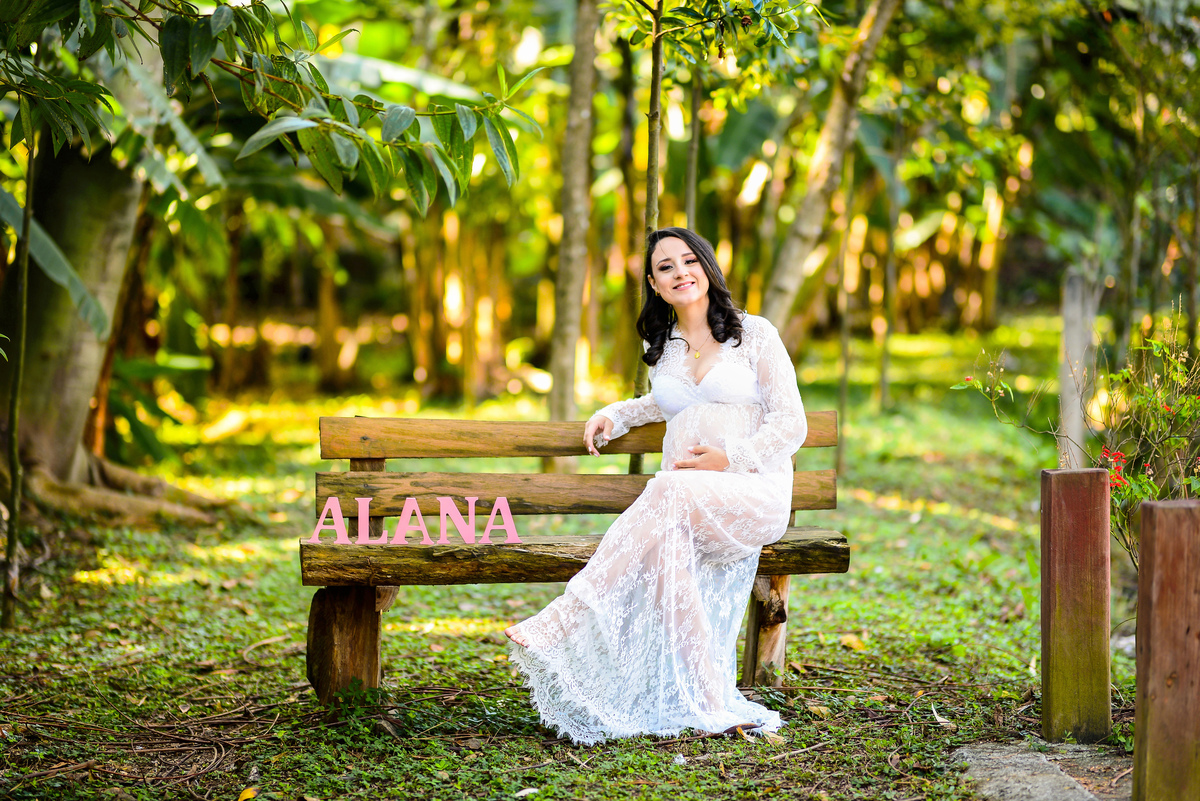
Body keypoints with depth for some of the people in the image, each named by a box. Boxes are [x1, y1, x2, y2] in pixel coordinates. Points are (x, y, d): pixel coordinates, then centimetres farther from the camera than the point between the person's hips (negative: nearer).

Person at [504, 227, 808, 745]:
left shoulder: (754, 334, 5)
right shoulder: (663, 346, 19)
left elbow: (791, 427, 1)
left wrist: (728, 459, -12)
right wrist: (615, 415, 23)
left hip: (754, 493, -3)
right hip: (683, 503, 4)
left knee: (668, 494, -38)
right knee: (666, 544, -36)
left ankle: (558, 626, -42)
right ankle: (710, 706, -37)